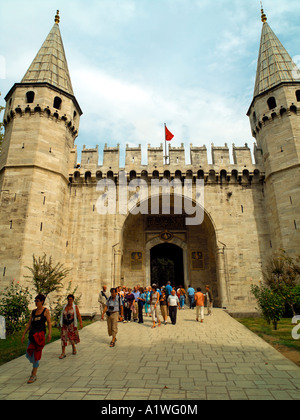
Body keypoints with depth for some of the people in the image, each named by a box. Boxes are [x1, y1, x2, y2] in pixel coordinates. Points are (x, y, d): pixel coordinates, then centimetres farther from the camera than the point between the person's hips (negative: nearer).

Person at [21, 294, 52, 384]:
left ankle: (34, 375, 8)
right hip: (32, 333, 6)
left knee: (36, 354, -6)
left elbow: (49, 323, -4)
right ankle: (35, 365, 41)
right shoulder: (33, 311, 13)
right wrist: (23, 334, 11)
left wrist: (49, 334, -14)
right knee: (28, 355, 8)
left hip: (40, 333, -5)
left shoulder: (45, 311, -1)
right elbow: (29, 324, 16)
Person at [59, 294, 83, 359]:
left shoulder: (75, 307, -5)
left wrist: (81, 323, -19)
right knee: (63, 338, -3)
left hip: (72, 324, -2)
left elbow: (78, 315, -10)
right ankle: (63, 353, 3)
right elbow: (62, 316, 14)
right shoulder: (64, 307, 4)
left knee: (72, 337, 10)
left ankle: (74, 347, 36)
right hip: (64, 324, 2)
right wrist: (61, 323, 17)